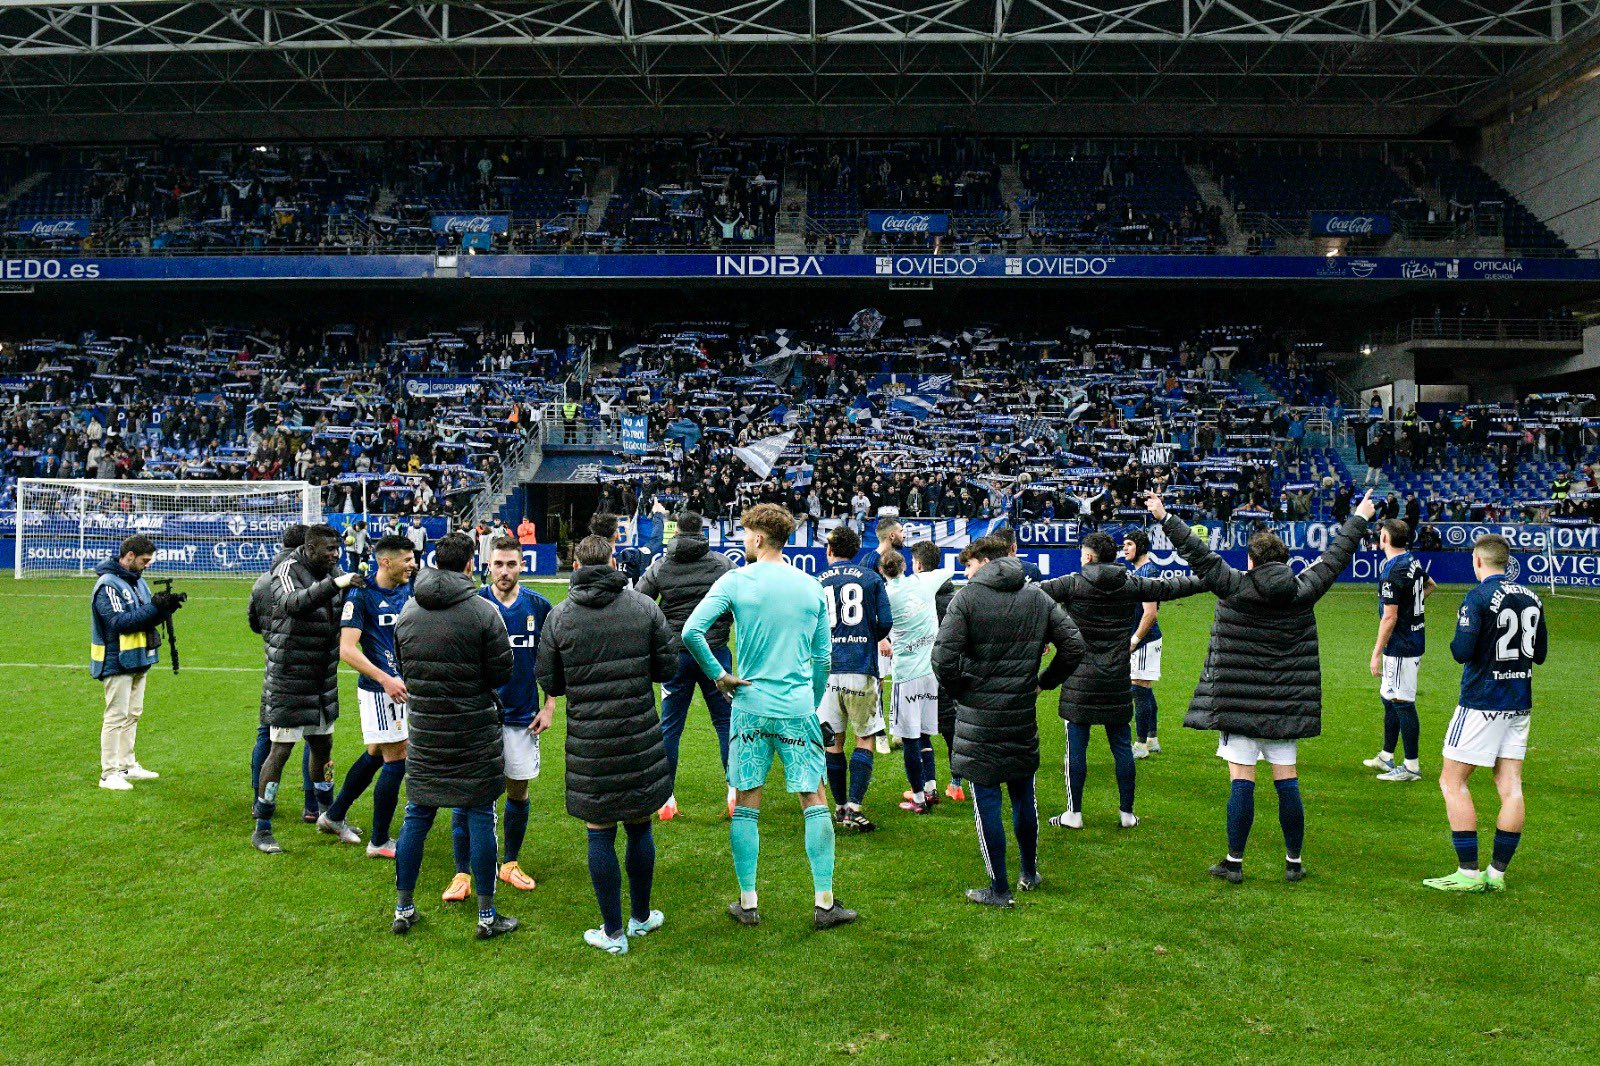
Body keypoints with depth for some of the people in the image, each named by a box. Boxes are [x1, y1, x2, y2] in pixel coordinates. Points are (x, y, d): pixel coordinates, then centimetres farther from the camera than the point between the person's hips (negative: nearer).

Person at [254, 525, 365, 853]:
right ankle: (262, 829, 11)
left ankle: (328, 814, 34)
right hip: (289, 681, -7)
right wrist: (334, 584, -47)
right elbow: (293, 602, -35)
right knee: (280, 750, -2)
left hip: (323, 679, 7)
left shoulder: (331, 571, 5)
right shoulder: (288, 571, -15)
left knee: (323, 746, 17)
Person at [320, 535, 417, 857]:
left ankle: (334, 816, 38)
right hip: (378, 689, -8)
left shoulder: (408, 590, 7)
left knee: (376, 754, 19)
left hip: (401, 686, 8)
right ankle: (379, 842, 10)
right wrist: (386, 680, -26)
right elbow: (347, 650, -20)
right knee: (396, 760, -4)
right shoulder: (361, 595, -14)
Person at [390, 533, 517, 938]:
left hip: (423, 730, 4)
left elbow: (404, 670, 9)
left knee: (417, 816, 14)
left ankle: (403, 909, 24)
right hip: (475, 730, -4)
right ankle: (487, 916, 12)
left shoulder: (407, 612, 1)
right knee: (480, 816, 4)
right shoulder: (483, 612, -14)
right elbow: (502, 673, -10)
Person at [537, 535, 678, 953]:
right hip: (640, 733, 1)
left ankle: (613, 933, 16)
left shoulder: (559, 616, -5)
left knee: (600, 833, 8)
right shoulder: (644, 606, -4)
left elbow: (550, 683, 1)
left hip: (588, 740, -1)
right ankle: (641, 917, 31)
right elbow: (668, 667, 1)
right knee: (639, 827, 15)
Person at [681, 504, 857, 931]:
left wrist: (718, 674, -4)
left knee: (746, 805, 9)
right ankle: (824, 903, 11)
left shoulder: (735, 580, -4)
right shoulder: (811, 586, 4)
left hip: (750, 706, -1)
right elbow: (823, 657, 8)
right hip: (798, 708, 1)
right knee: (814, 802, 8)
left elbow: (691, 631, -15)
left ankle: (747, 903, 16)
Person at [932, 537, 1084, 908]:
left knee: (986, 798, 3)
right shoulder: (1038, 597, 6)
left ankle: (1000, 889, 8)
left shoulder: (967, 597, -9)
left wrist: (959, 689, -1)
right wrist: (1044, 681, 14)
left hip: (978, 714, -5)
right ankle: (1029, 874, 34)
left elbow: (943, 656, -17)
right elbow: (1074, 645, 5)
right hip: (1023, 711, 5)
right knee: (1023, 794, 19)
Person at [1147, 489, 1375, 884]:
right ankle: (1294, 862, 19)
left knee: (1241, 780, -1)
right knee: (1287, 780, 10)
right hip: (1287, 705, 4)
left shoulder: (1234, 588, -8)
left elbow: (1198, 554, -5)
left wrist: (1165, 518, 3)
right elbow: (1334, 559, 15)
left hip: (1239, 703, -3)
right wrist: (1358, 521, 30)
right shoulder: (1303, 591, 2)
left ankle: (1234, 862, 5)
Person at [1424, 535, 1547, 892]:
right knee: (1510, 787, 7)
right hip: (1519, 704, 7)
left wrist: (1455, 642, 0)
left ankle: (1468, 873, 0)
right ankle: (1497, 873, 11)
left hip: (1482, 704, -7)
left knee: (1452, 782, 1)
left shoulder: (1478, 598, -13)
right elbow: (1540, 654, 14)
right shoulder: (1532, 599, 7)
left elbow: (1461, 651, -20)